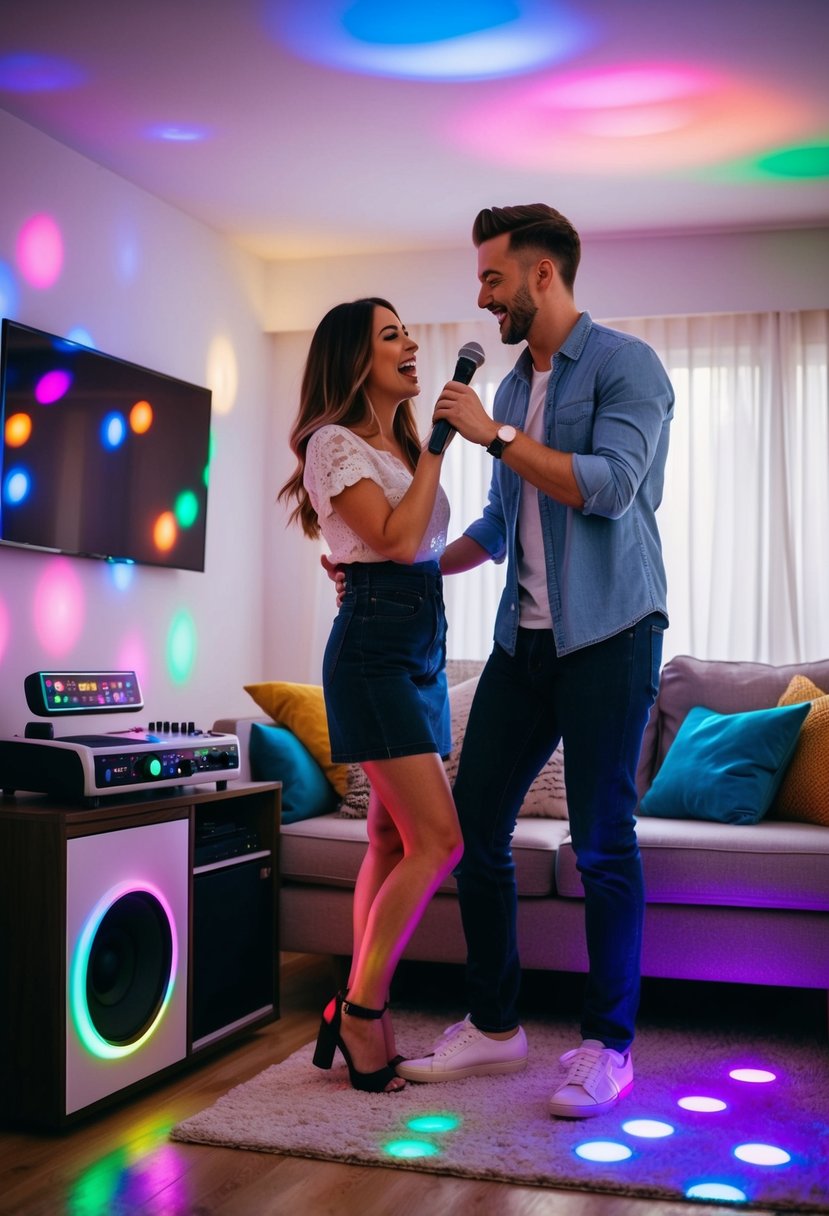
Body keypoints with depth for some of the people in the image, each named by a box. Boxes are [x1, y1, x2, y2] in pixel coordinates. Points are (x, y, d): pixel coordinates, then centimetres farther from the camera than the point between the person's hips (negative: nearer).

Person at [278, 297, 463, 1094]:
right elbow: (396, 539, -18)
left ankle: (362, 1014, 15)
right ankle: (359, 1008, -1)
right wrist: (437, 445, -11)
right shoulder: (335, 444, -6)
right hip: (373, 647, -9)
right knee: (438, 837, -14)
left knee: (394, 842, 7)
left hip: (423, 648, 9)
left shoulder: (401, 447, 20)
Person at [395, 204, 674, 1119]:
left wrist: (494, 434, -15)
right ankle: (493, 1025, 19)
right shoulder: (513, 386, 17)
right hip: (525, 635, 7)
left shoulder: (624, 365, -5)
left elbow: (608, 486, -20)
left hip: (608, 632, -7)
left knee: (602, 842, -3)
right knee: (474, 822, 5)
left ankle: (608, 1045, 10)